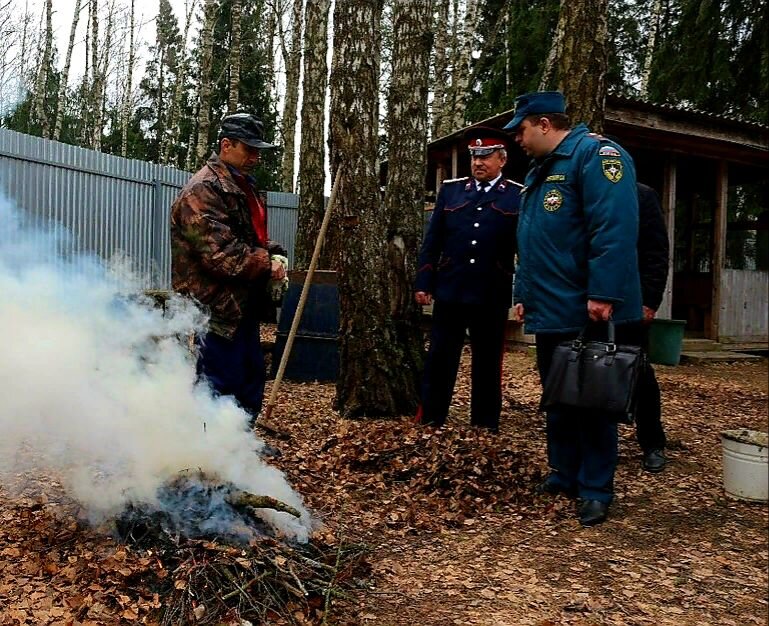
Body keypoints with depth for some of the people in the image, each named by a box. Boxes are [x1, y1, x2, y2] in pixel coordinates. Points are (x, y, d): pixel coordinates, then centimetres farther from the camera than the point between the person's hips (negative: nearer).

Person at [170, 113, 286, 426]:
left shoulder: (242, 186, 16)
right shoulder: (202, 191, -16)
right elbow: (220, 254, -25)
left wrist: (274, 254, 2)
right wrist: (266, 266, -15)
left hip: (243, 306, 11)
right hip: (217, 308, -11)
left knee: (252, 379, 19)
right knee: (220, 387, -6)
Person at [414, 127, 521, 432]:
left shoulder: (519, 196, 1)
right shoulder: (450, 190, 8)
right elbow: (432, 242, 7)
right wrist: (424, 283, 4)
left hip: (492, 296, -2)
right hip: (449, 291, 2)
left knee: (488, 362, 10)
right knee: (439, 359, 8)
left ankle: (486, 424, 22)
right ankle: (429, 420, 18)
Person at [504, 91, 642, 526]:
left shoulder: (595, 153, -11)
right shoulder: (540, 171, 19)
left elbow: (615, 229, -22)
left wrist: (603, 294, -26)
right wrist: (525, 295, 18)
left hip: (587, 313, -9)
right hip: (550, 312, 9)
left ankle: (596, 491, 13)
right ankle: (564, 476, 28)